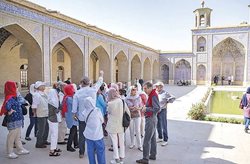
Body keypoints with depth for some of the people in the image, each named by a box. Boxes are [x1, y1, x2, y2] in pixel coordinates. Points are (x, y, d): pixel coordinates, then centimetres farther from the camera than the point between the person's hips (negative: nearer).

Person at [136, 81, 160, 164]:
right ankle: (153, 155, 29)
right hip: (151, 118, 10)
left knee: (147, 140, -5)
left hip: (151, 119, -10)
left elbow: (157, 108, -23)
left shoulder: (154, 95, -18)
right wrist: (144, 108, 4)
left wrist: (146, 109, -19)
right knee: (152, 138, 17)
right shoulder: (151, 95, 11)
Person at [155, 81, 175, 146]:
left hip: (162, 111, -6)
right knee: (158, 126, 16)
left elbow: (173, 98, -5)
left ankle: (165, 140, 8)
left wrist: (167, 102, -5)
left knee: (164, 126, -2)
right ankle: (160, 138, 30)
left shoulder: (165, 93, -11)